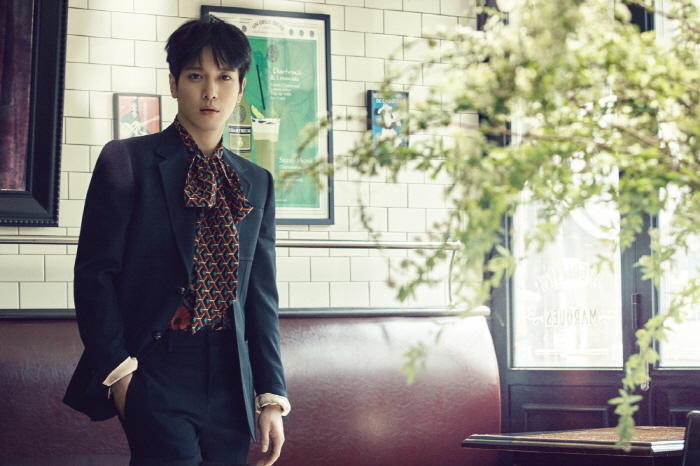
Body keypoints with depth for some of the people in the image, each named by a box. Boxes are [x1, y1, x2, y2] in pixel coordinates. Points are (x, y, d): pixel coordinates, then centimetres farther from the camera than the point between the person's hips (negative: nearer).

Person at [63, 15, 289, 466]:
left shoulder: (258, 183, 14)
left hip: (230, 378, 5)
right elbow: (94, 271, -4)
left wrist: (272, 395, 7)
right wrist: (118, 370, -12)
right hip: (157, 370, -5)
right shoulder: (127, 161, 0)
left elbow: (262, 293, 13)